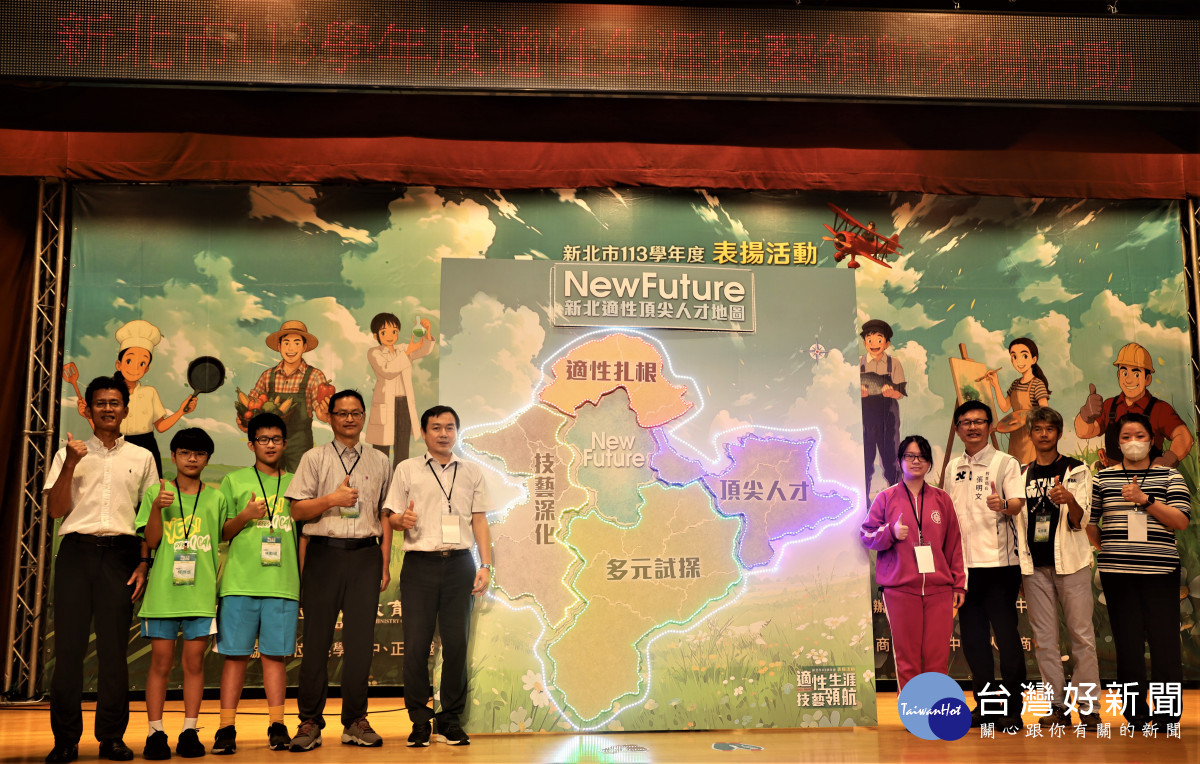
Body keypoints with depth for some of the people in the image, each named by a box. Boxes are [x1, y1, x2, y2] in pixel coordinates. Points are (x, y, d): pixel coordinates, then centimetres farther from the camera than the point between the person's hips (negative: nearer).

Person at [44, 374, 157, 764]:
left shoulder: (141, 458, 14)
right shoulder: (68, 454, 12)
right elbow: (55, 510, 3)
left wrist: (143, 563, 2)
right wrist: (70, 464, -8)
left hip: (120, 553, 0)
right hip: (76, 552, 0)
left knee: (114, 647, 0)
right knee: (69, 643, -3)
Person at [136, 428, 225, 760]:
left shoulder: (216, 498, 11)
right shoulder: (156, 493, 7)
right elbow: (151, 541, 0)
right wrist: (157, 508, -15)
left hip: (201, 592, 1)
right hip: (163, 589, -1)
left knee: (194, 661, 2)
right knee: (161, 660, 1)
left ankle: (189, 731, 9)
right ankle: (155, 732, 7)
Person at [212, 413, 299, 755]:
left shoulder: (295, 483, 14)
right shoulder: (234, 481, 10)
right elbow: (221, 533, 9)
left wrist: (304, 582, 9)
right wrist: (245, 516, -10)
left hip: (283, 584, 1)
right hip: (240, 582, -1)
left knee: (275, 653, 2)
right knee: (235, 654, 0)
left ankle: (277, 725, 8)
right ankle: (227, 727, 5)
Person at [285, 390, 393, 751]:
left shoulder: (379, 462, 14)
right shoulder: (314, 458, 8)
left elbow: (384, 515, 13)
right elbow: (297, 509, 3)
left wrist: (385, 564, 8)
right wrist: (332, 499, -13)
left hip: (365, 554, 1)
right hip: (324, 552, -1)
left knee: (360, 639, 1)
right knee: (317, 638, 0)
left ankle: (355, 721, 11)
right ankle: (309, 722, 10)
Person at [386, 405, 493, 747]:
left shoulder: (472, 472, 14)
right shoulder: (407, 470, 8)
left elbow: (480, 521, 13)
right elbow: (392, 517, 8)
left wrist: (486, 566, 5)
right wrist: (403, 520, -16)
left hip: (459, 564, 2)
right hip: (420, 564, -1)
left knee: (457, 643, 1)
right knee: (416, 644, -3)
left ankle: (451, 719, 13)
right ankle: (419, 720, 9)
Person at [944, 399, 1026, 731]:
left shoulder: (1005, 463, -1)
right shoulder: (953, 468, 13)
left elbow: (1018, 503, -13)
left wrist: (1003, 504, -35)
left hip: (999, 562, -5)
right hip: (963, 563, 5)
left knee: (1006, 634, -2)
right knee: (972, 635, 9)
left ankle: (1012, 708, 7)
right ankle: (985, 702, 21)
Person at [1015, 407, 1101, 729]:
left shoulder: (1077, 470, 2)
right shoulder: (1022, 474, 12)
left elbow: (1080, 520, -9)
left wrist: (1069, 500, -30)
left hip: (1070, 562, -3)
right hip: (1034, 565, 3)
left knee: (1082, 634, -3)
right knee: (1044, 638, 4)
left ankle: (1088, 706, 5)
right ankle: (1057, 706, 11)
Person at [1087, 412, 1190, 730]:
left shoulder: (1169, 476, 7)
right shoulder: (1103, 478, 10)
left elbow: (1181, 521, -4)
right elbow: (1088, 521, 12)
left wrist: (1145, 500, -14)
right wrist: (1109, 547, 3)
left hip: (1160, 571, -1)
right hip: (1117, 572, 1)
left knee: (1164, 639, -4)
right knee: (1127, 642, 4)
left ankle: (1167, 713, 6)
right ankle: (1135, 713, 12)